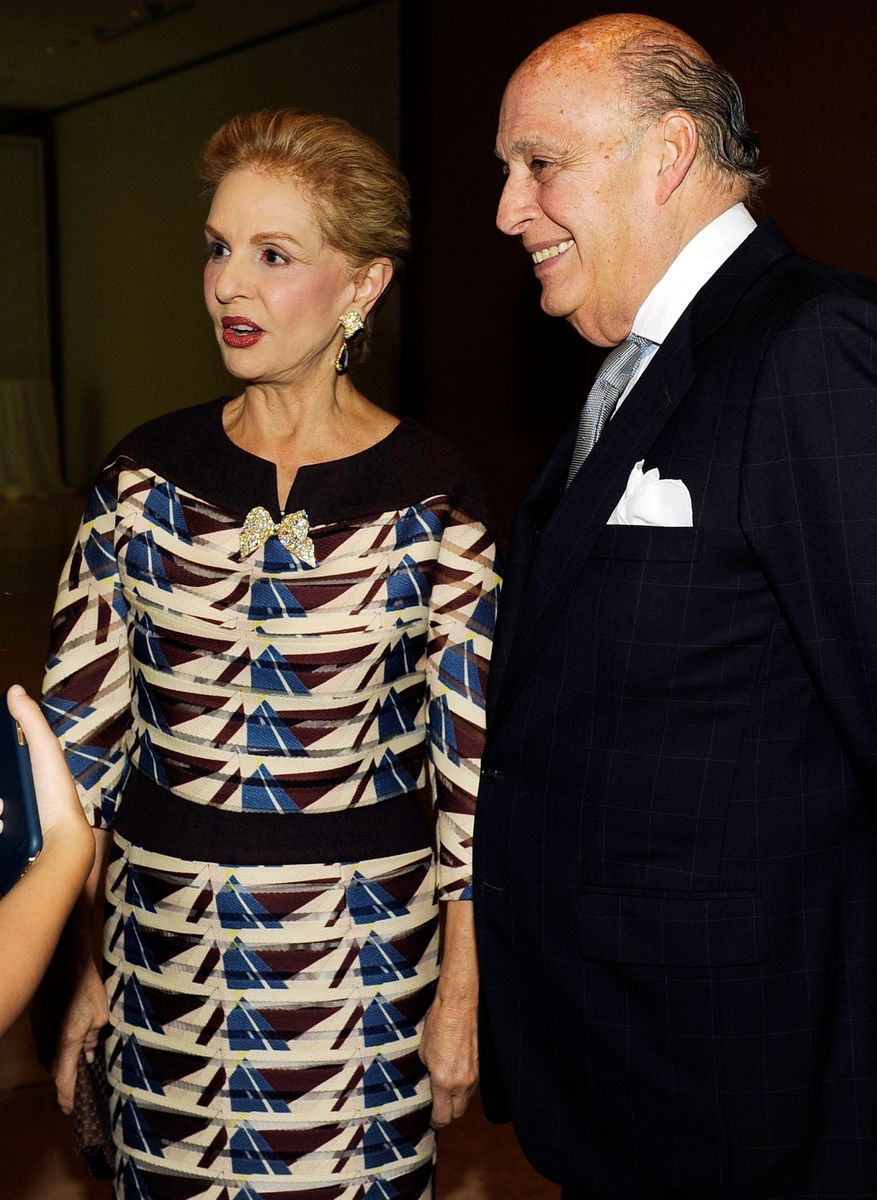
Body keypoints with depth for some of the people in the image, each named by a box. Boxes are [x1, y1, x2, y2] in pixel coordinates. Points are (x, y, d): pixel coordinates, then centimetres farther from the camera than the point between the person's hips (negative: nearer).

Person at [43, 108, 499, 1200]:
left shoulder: (430, 503, -10)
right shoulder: (147, 476, -2)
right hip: (162, 944, 3)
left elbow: (470, 762, -5)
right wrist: (77, 964, 4)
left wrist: (461, 996, -1)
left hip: (362, 949, -2)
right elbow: (82, 731, 2)